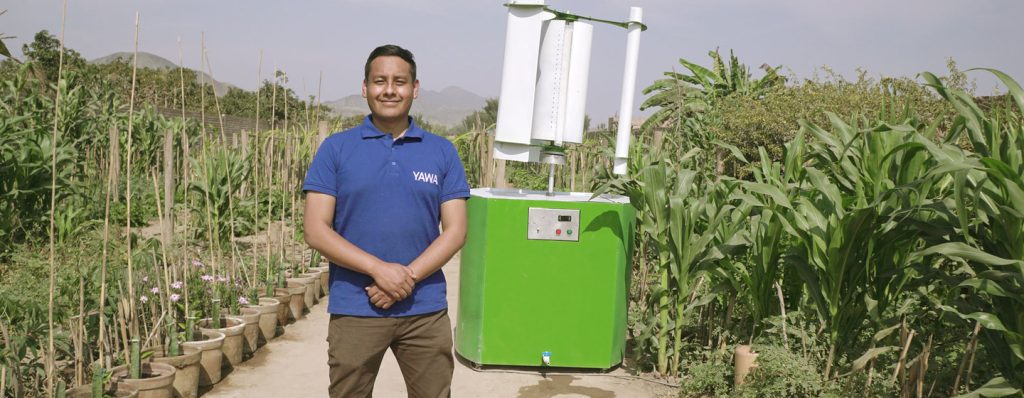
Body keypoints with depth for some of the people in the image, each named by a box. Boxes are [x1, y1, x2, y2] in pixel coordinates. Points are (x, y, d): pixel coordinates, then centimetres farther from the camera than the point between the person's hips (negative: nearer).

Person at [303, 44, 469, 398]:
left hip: (426, 309, 1)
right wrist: (379, 269, -17)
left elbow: (455, 231, 1)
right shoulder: (335, 149, 1)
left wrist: (409, 276, -14)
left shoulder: (442, 152, 5)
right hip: (354, 310, -1)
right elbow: (316, 231, -5)